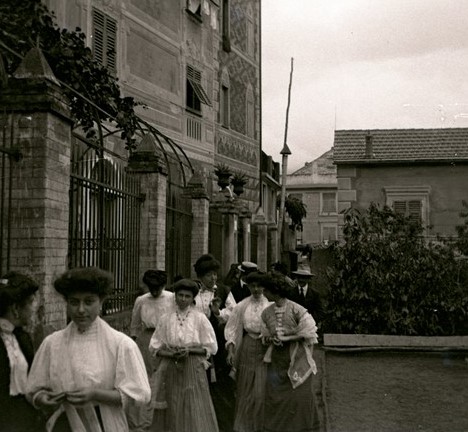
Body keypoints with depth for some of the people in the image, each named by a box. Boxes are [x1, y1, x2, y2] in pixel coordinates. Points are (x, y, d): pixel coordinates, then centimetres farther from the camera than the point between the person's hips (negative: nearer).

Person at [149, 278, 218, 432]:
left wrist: (190, 350, -13)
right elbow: (154, 346, 6)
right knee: (172, 411, 6)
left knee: (195, 412, -2)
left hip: (193, 369, -1)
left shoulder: (200, 318, -1)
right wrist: (170, 354, -12)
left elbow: (211, 347, 0)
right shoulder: (166, 319, 3)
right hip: (171, 370, 2)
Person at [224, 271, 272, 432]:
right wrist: (230, 350, -5)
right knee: (246, 390, 8)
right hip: (247, 348, 1)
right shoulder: (242, 306, 2)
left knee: (262, 391, 0)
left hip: (265, 349, -1)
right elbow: (232, 328, 3)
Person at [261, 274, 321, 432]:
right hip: (276, 362, 4)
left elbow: (308, 333, -9)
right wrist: (269, 339, -12)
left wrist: (285, 337, -13)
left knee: (300, 398, 2)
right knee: (275, 398, 6)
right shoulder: (266, 313, 1)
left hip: (297, 362, -4)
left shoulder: (297, 310, -13)